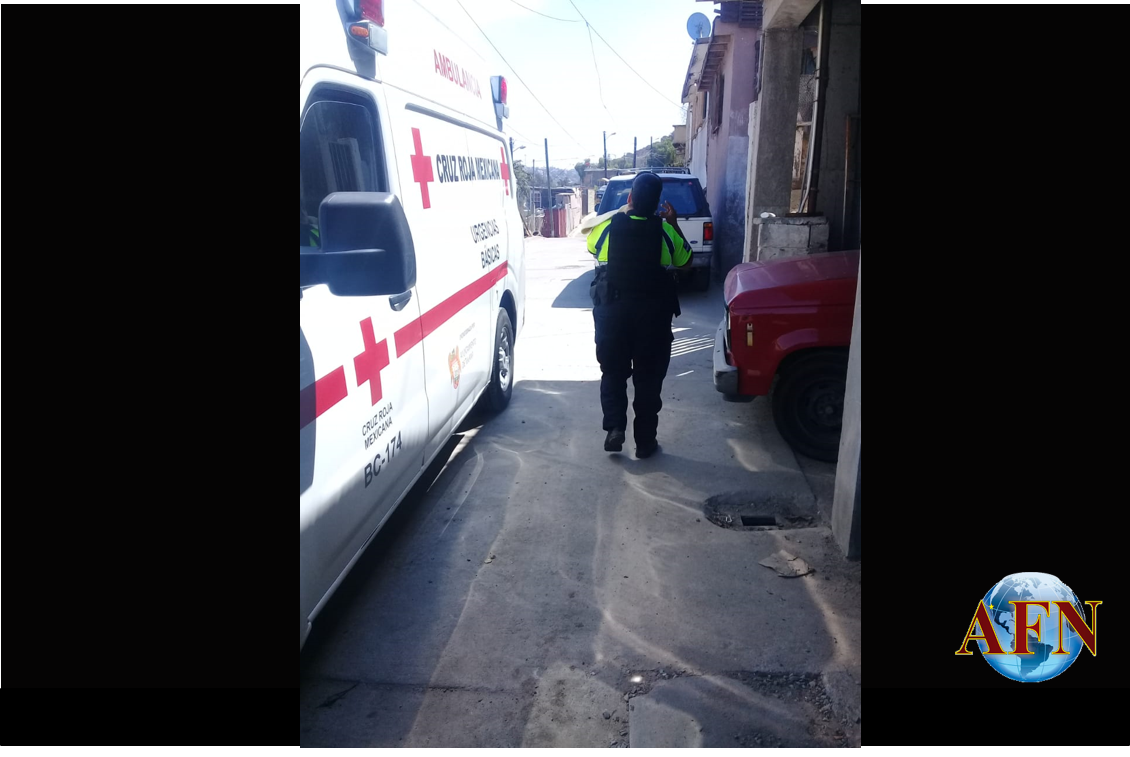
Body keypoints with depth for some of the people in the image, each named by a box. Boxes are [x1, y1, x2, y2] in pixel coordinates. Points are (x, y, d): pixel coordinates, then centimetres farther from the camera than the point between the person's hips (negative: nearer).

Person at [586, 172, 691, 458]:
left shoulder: (608, 227, -5)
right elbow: (685, 261, 10)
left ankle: (614, 427, 1)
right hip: (652, 314, 0)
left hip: (611, 311, 1)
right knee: (648, 378, 9)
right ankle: (645, 441, 15)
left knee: (613, 373, 16)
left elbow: (591, 244, 18)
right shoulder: (665, 231, -7)